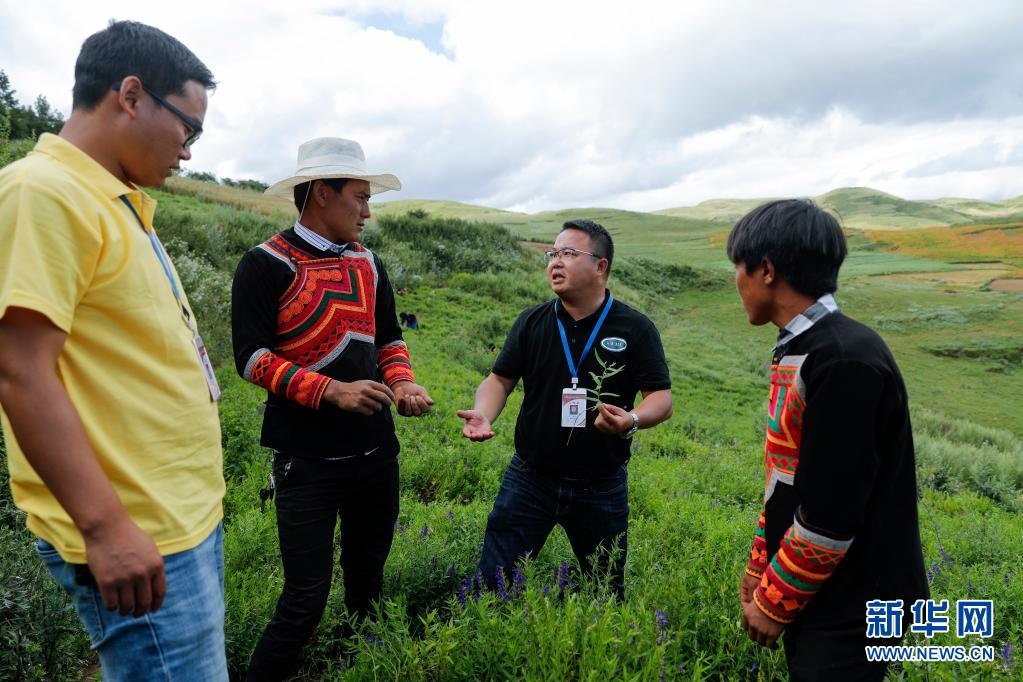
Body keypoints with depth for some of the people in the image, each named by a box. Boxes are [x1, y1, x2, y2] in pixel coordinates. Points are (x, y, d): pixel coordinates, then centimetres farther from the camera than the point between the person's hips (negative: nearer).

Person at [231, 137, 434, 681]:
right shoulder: (266, 265, -8)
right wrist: (333, 392, -22)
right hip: (307, 461, -5)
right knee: (305, 599, 0)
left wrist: (402, 382, -5)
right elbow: (251, 356, -12)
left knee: (368, 583, 19)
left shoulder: (369, 265, 10)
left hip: (376, 450, 6)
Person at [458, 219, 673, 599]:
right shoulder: (532, 322, 0)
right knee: (492, 580, 6)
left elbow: (662, 397, -7)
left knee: (607, 591, 19)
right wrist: (483, 415, -18)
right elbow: (501, 378, 2)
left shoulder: (635, 329, -7)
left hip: (602, 487, -1)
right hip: (530, 478, 1)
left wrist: (633, 419, -29)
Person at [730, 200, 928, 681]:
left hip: (848, 608, -8)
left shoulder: (844, 361, -25)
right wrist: (760, 565, 14)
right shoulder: (799, 351, 5)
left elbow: (830, 516, -25)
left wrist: (775, 602, -13)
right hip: (813, 592, 8)